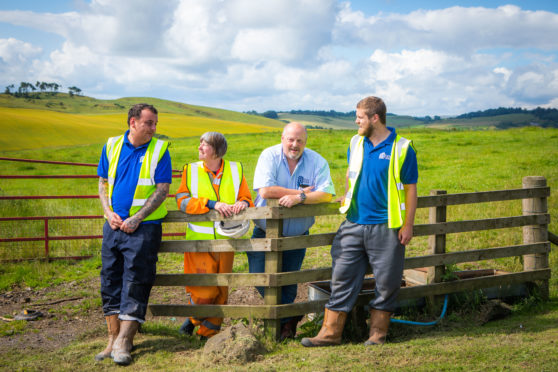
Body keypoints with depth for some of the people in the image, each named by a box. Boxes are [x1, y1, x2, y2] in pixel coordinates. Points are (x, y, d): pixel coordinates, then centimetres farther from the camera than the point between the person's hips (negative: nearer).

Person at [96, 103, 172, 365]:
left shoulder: (159, 149, -3)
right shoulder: (112, 146, 8)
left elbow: (162, 190, -7)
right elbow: (103, 183, 14)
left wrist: (135, 219, -13)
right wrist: (109, 213, -2)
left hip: (144, 226, -4)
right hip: (114, 225, 4)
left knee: (135, 282, -5)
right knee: (110, 280, 5)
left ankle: (123, 343, -2)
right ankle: (113, 340, 13)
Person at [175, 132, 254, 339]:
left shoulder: (235, 170, 8)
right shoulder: (191, 170, 4)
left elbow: (247, 198, 10)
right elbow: (182, 201, -8)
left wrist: (243, 203, -16)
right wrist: (212, 204, -20)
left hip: (225, 240, 2)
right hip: (199, 239, -2)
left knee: (221, 291, 6)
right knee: (204, 291, -8)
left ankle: (209, 333, 22)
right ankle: (193, 318, 22)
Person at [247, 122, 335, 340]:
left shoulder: (317, 162, -6)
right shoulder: (269, 156, -9)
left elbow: (327, 195, -17)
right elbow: (265, 191, -23)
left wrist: (299, 197, -31)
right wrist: (303, 191, -17)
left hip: (296, 235, 0)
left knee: (288, 283, 2)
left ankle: (283, 322, 28)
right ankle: (290, 316, 18)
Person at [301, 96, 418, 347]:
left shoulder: (401, 148, -6)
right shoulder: (356, 143, 10)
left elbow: (410, 188, -4)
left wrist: (408, 225, -7)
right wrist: (347, 197, 11)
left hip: (385, 228, -4)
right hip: (353, 224, 5)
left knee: (386, 281, 5)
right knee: (342, 277, 4)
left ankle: (378, 332, 20)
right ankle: (331, 331, 9)